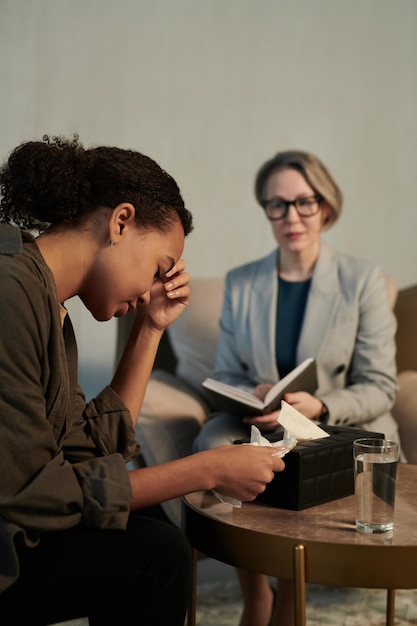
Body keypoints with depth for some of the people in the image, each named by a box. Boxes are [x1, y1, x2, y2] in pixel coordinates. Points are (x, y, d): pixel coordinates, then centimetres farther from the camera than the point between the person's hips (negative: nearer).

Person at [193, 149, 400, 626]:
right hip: (261, 425, 3)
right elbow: (225, 376, 9)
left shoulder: (362, 280, 0)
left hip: (343, 426, -2)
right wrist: (252, 398, -15)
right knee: (212, 441, -29)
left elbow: (379, 388, -4)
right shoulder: (240, 283, 9)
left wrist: (319, 406, -23)